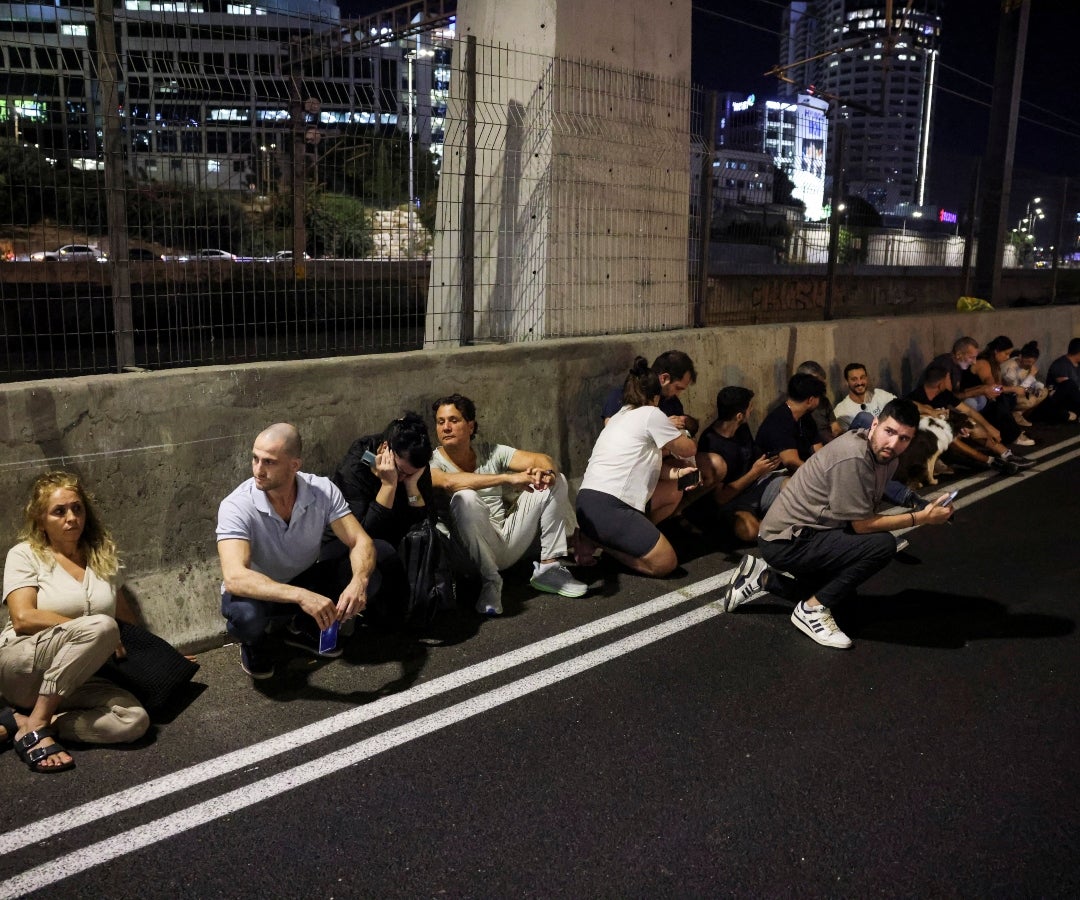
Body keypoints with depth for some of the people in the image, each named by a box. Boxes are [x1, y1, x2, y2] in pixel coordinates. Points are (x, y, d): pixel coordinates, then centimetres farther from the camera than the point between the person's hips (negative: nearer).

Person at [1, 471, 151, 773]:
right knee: (101, 626, -35)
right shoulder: (25, 555, -2)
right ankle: (36, 727, -24)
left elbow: (127, 616, 21)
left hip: (77, 679, 5)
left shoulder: (103, 556, 12)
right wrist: (94, 631, -19)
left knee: (134, 721, -26)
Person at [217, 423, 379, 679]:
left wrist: (358, 582, -43)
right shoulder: (236, 506, -28)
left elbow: (361, 542, -20)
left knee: (368, 576, -21)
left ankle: (304, 628, 6)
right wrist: (301, 596, -53)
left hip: (303, 583, 3)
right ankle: (253, 643, 2)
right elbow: (235, 577, -40)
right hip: (258, 594, -3)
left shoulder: (323, 491, -18)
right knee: (245, 614, -38)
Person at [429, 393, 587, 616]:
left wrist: (546, 471, -27)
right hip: (471, 551, -4)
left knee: (556, 481, -3)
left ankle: (550, 567, -3)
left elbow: (541, 459, -1)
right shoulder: (432, 463, -6)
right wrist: (507, 477, -35)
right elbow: (448, 482, -30)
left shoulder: (490, 452, 7)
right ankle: (489, 582, -21)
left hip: (509, 544, 5)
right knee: (465, 498, -34)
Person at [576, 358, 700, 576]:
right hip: (607, 509, -9)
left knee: (674, 491, 17)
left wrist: (673, 474, 8)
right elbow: (689, 449, 8)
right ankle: (599, 543, -3)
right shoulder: (651, 414, -2)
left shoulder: (619, 417, 24)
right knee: (666, 562, -7)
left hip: (591, 503, 9)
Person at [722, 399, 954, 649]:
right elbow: (862, 524, -23)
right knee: (882, 545, -24)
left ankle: (767, 577, 26)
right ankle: (812, 609, -11)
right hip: (787, 541, -10)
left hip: (810, 532, 10)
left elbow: (867, 511, 5)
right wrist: (922, 517, -20)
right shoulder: (853, 458, -27)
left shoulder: (886, 455, 1)